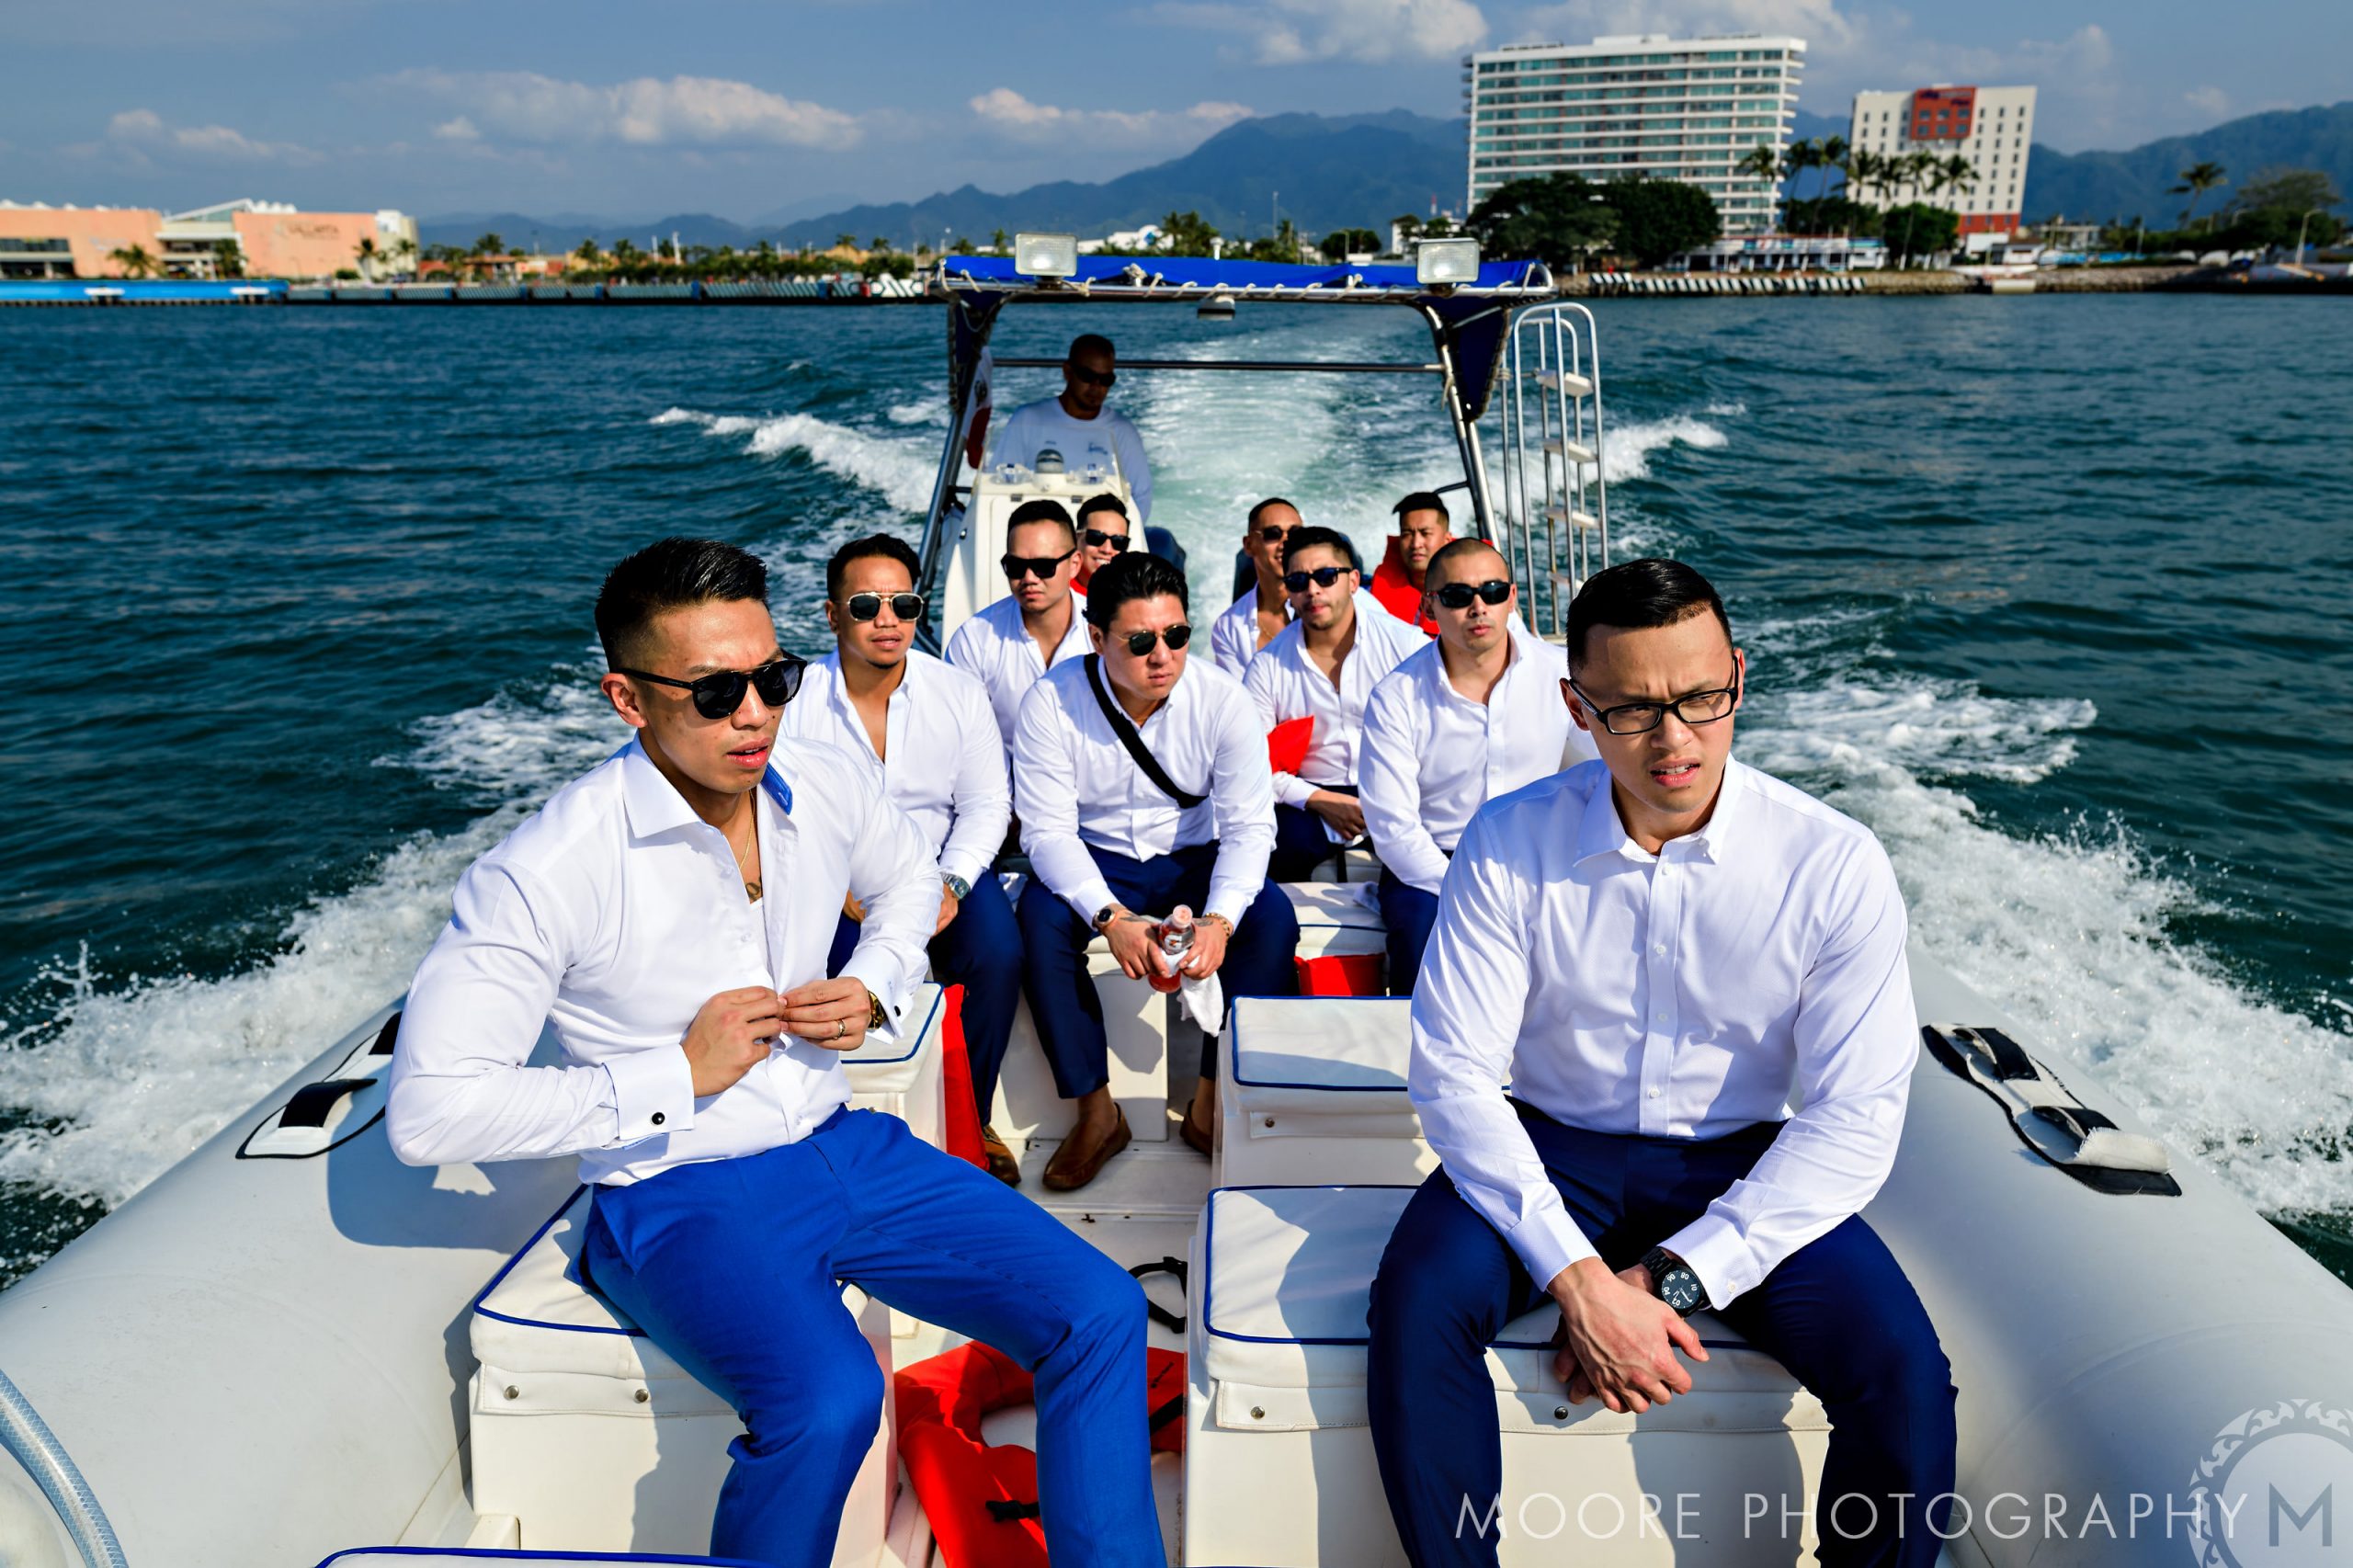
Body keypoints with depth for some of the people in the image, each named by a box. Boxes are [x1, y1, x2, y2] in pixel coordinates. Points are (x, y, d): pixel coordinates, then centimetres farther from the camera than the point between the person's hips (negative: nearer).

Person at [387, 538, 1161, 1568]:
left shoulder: (827, 788, -1)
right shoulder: (547, 875, -18)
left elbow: (907, 879, 23)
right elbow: (427, 1114, -19)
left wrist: (873, 990, 2)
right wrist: (679, 1075, -18)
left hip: (844, 1147, 6)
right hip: (679, 1201, -5)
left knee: (1101, 1313, -10)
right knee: (827, 1400, -34)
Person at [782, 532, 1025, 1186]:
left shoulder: (958, 692, -1)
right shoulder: (797, 701, -6)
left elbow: (986, 803, 0)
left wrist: (950, 884, -17)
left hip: (942, 868, 2)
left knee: (999, 953, -26)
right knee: (847, 966, -31)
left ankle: (970, 1120, -4)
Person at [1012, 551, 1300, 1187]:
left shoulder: (1220, 697, -15)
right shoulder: (1053, 701, -16)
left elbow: (1250, 824, -16)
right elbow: (1048, 830, -19)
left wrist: (1219, 921, -34)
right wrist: (1112, 918, -36)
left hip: (1194, 857, 1)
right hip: (1094, 861, 0)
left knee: (1273, 917, -26)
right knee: (1038, 916, -30)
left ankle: (1211, 1104, -12)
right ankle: (1097, 1112, -16)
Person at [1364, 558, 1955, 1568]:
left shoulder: (1835, 866, -12)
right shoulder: (1511, 841, -11)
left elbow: (1855, 1119, -12)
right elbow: (1453, 1068, -13)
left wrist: (1673, 1277, -21)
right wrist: (1578, 1277, -24)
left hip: (1746, 1164, 0)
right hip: (1552, 1150, 0)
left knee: (1904, 1378, -23)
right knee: (1416, 1303, -26)